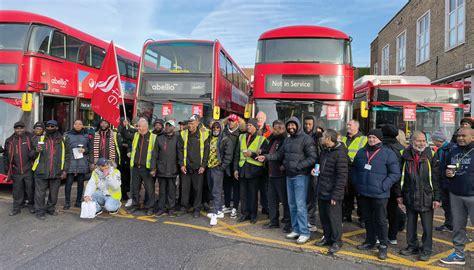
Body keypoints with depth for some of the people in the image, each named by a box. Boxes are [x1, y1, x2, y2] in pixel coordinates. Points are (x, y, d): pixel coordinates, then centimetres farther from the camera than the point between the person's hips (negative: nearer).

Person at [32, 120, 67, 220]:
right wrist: (36, 151, -16)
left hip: (56, 173, 1)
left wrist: (64, 170, 4)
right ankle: (40, 212, 15)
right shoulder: (39, 139, 5)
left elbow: (66, 156, 9)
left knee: (54, 193, 11)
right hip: (41, 172, -1)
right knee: (40, 193, 2)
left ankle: (51, 209, 28)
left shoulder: (61, 140, 7)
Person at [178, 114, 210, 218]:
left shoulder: (204, 134, -1)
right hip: (186, 167, 1)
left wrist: (203, 165, -5)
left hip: (198, 167, -1)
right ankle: (184, 206, 23)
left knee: (198, 189, 5)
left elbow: (206, 151, 0)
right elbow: (180, 150, 5)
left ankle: (197, 209, 16)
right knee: (185, 188, 7)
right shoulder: (183, 134, 3)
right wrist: (181, 164, -2)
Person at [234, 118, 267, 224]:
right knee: (243, 192, 7)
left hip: (254, 169, -4)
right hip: (243, 169, 4)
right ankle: (245, 213, 19)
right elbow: (237, 154, 13)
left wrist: (252, 154, -17)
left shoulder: (262, 139, 0)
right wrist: (236, 169, 7)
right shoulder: (242, 137, 13)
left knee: (253, 193, 3)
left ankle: (253, 215, 15)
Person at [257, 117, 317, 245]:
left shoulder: (306, 139, -11)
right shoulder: (288, 139, 14)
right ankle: (296, 230, 24)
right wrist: (266, 157, 5)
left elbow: (312, 158, -15)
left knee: (300, 204, -8)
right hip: (289, 176, 8)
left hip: (301, 176, -8)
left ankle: (304, 233, 3)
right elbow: (280, 154, 17)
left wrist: (298, 166, -21)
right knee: (292, 204, 13)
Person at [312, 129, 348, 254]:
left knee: (334, 218, 5)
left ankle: (336, 241, 20)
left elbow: (342, 177, -19)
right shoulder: (325, 151, 11)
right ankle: (327, 237, 33)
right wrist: (316, 169, 4)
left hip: (332, 194, -8)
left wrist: (335, 195, -20)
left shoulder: (340, 154, -18)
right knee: (323, 216, 17)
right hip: (321, 192, 8)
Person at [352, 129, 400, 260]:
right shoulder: (361, 152, 9)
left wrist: (383, 186, -14)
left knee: (381, 220, 2)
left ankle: (383, 245, 16)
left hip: (379, 195, -5)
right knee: (367, 219, 17)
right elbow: (354, 169, 19)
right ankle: (370, 241, 32)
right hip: (363, 193, 5)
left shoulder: (388, 153, -5)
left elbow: (395, 174, -7)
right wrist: (356, 184, 7)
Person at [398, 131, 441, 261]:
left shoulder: (430, 156, -5)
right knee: (410, 225, 14)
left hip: (426, 198, -3)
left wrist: (437, 198, -8)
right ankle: (412, 246, 30)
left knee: (427, 226, 4)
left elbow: (436, 178, -5)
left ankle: (426, 250, 19)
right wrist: (400, 194, 7)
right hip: (410, 198, 3)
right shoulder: (406, 156, 3)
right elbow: (401, 177, 9)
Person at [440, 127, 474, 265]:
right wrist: (447, 174, 0)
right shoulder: (452, 152, 12)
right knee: (458, 226, 12)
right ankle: (459, 254, 24)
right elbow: (447, 170, 23)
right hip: (455, 195, 5)